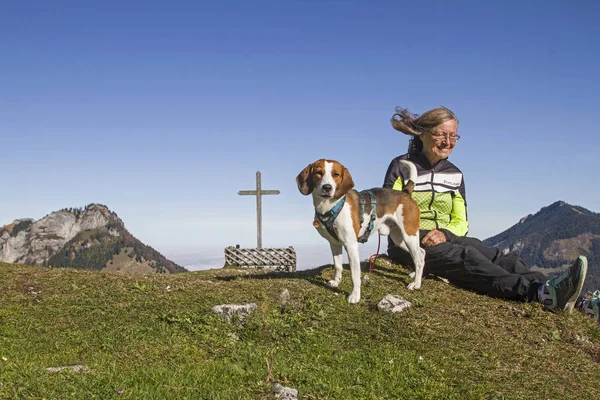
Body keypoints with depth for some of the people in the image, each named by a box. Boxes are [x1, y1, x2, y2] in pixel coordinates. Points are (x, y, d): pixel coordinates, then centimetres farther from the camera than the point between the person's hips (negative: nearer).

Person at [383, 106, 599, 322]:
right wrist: (420, 236, -23)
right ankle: (543, 292, -54)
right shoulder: (401, 167, -1)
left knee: (500, 257, -22)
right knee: (465, 256, -34)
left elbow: (461, 223, 12)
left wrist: (444, 234, -12)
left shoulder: (454, 174, 14)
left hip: (445, 239, 5)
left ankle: (581, 303, -40)